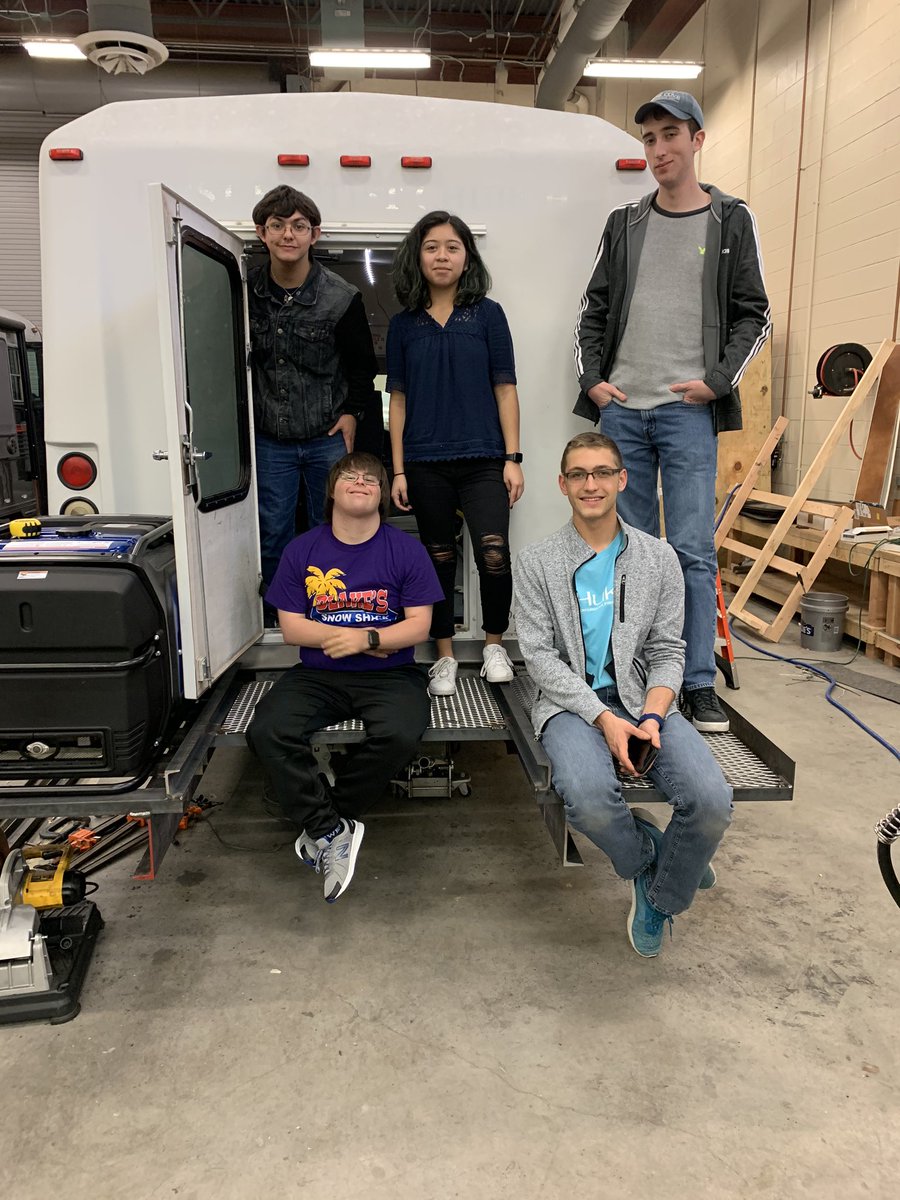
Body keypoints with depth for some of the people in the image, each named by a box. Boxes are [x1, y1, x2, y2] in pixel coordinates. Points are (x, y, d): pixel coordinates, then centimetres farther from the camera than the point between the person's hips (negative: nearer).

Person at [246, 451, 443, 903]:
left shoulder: (405, 549, 1)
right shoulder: (302, 550, 6)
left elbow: (419, 627, -3)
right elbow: (291, 627, 2)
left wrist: (367, 638, -18)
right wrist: (342, 635, -11)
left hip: (389, 674, -1)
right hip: (317, 675, 2)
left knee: (399, 735, -32)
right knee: (266, 732, -25)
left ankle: (320, 825, -8)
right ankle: (333, 831, -11)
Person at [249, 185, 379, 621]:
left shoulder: (341, 298, -9)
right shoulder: (246, 292, -2)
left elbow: (362, 363, 5)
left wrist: (352, 412, -3)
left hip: (328, 437, -2)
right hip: (270, 438, 2)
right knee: (272, 535, 9)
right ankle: (275, 624, 25)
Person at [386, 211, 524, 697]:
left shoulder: (487, 314, 5)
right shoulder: (403, 324, 8)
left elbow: (504, 388, 4)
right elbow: (398, 400, 9)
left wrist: (513, 458, -3)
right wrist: (398, 470, 3)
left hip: (483, 460, -1)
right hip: (425, 464, 2)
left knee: (494, 555, -15)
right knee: (439, 560, 9)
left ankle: (493, 644, 10)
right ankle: (445, 658, 23)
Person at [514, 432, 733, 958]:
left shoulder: (659, 558, 9)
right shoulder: (537, 562, 2)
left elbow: (667, 651, 7)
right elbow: (540, 656, -4)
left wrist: (652, 717, -12)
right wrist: (605, 719, -15)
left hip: (645, 698, 2)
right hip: (572, 702, -2)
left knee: (712, 800, -23)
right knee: (588, 796, -34)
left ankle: (660, 898, 9)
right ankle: (648, 857, 4)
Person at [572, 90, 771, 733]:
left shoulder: (731, 220, 7)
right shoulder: (625, 223, 14)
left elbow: (753, 314, 6)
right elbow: (595, 308, 16)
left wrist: (718, 380, -7)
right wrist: (591, 378, 2)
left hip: (688, 411, -3)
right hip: (621, 408, 3)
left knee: (694, 550, -7)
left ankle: (700, 685, 2)